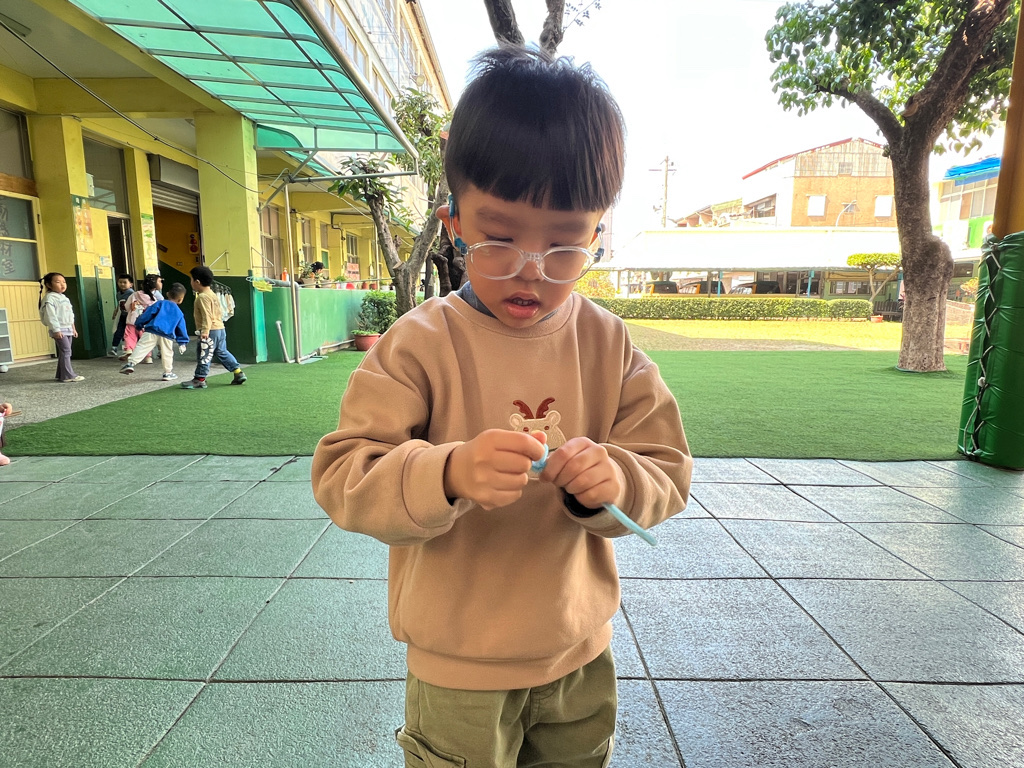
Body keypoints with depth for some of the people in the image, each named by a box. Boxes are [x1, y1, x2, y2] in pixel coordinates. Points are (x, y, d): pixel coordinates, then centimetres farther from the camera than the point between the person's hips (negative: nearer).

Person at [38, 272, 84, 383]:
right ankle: (68, 376, -12)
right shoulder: (50, 298, -11)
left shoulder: (64, 298, 18)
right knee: (65, 351, -12)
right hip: (59, 330, -9)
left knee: (64, 352, 11)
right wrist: (56, 330, -22)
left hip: (68, 329, 9)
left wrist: (73, 328, 22)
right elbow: (50, 315, -18)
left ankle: (61, 374, 18)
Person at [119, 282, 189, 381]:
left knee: (141, 347, -2)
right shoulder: (179, 313, 17)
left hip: (151, 332, -1)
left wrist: (139, 325, 16)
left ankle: (131, 363, -15)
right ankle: (168, 373, 19)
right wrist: (183, 343, 25)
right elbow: (181, 329, 20)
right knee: (167, 354, 14)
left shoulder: (160, 303, 10)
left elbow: (147, 315, 5)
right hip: (167, 336, 2)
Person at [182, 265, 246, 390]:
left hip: (210, 332, -10)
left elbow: (207, 315, -23)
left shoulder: (202, 297, -13)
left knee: (204, 355, -4)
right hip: (220, 328, 10)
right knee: (222, 352, 16)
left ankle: (199, 379, 1)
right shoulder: (212, 294, 16)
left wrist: (205, 330, -30)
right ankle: (238, 372, 14)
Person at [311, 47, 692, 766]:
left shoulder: (609, 345, -8)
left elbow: (667, 470, -5)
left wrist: (615, 482, -29)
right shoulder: (419, 343, -17)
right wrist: (448, 473, -39)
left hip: (579, 655, 4)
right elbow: (342, 477, -20)